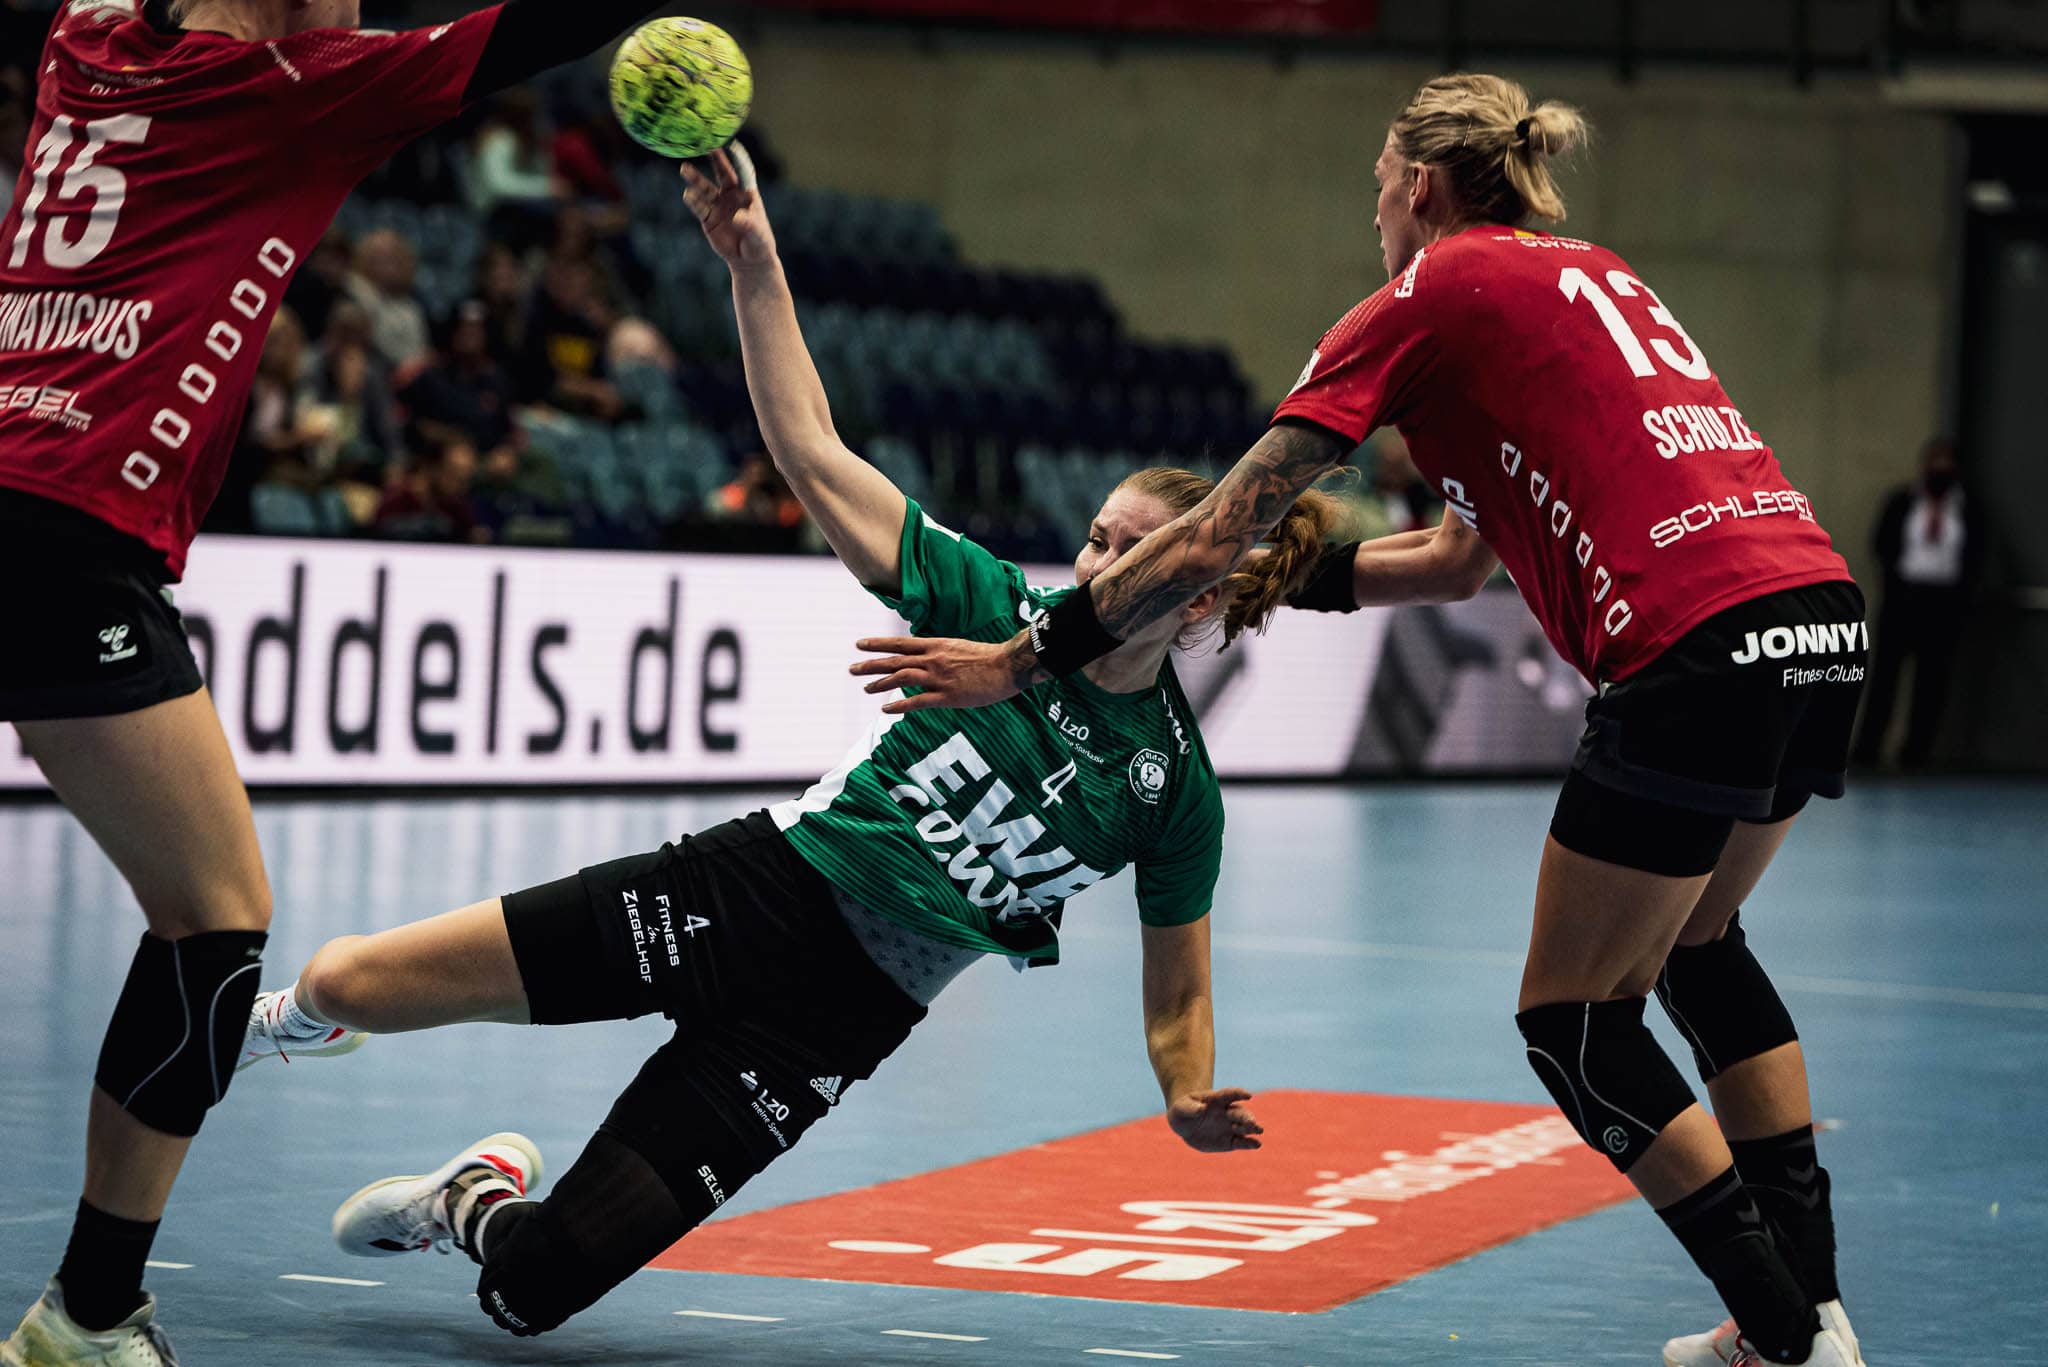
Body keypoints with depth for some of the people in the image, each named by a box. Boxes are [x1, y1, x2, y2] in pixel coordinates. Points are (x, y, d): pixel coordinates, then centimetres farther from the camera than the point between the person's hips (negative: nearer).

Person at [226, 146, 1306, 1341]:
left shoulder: (1174, 786, -4)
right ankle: (299, 1019, 33)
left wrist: (1192, 1098, -15)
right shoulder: (1003, 608, -2)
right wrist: (756, 263, -15)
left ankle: (476, 1200, 26)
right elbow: (814, 452, -5)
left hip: (836, 1012, -1)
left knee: (529, 1292, -12)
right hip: (757, 885, 2)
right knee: (350, 985, -6)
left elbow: (1177, 987, 6)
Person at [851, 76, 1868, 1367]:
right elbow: (1462, 559, 31)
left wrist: (1026, 657, 9)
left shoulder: (1427, 296, 4)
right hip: (1823, 615, 8)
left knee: (1573, 1020, 7)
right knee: (1696, 942, 30)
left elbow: (1215, 535, 3)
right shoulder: (1593, 278, 26)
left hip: (1698, 652, -8)